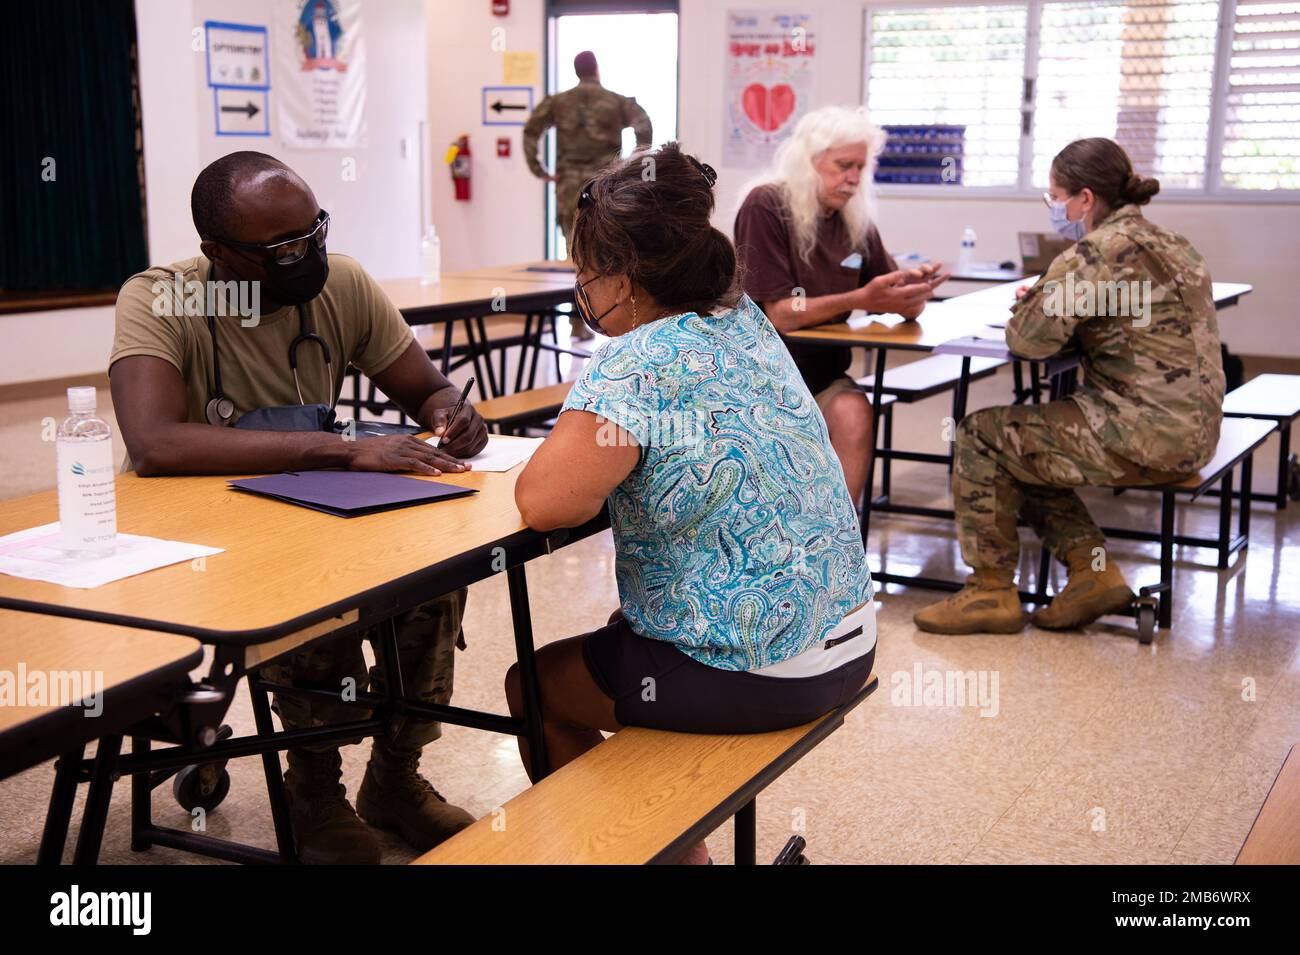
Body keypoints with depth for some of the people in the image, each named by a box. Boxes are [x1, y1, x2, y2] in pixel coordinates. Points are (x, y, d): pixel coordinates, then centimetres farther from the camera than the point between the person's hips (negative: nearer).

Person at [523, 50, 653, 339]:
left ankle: (578, 323, 3)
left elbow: (530, 130, -2)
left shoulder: (558, 102, 7)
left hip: (569, 186, 2)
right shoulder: (616, 101, 2)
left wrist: (538, 169, 1)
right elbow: (644, 127, -9)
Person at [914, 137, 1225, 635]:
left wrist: (1029, 304, 7)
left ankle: (991, 592, 9)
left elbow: (1029, 338, -16)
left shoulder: (1097, 252, -16)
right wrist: (1049, 298, 10)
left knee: (980, 437, 1)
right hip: (1191, 430, 10)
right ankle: (1093, 570, 15)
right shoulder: (1169, 242, 14)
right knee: (1022, 444, 21)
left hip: (1146, 434, -10)